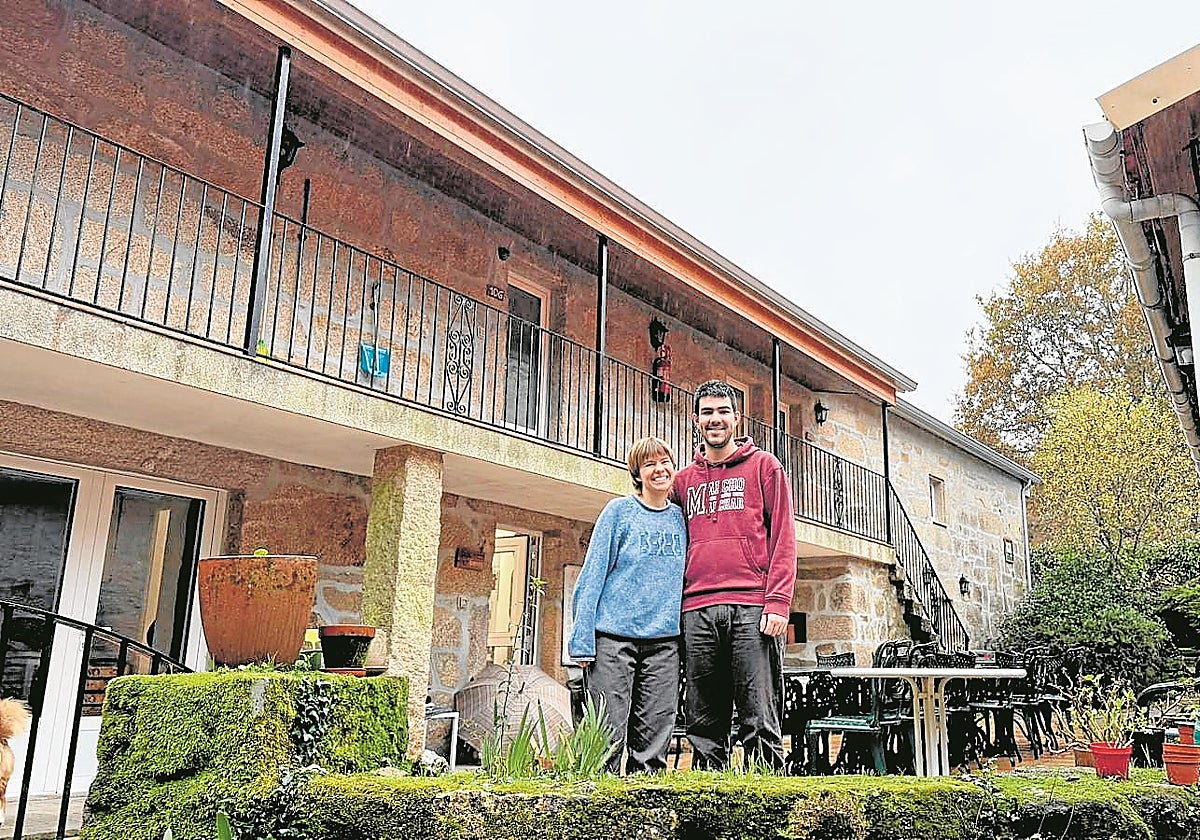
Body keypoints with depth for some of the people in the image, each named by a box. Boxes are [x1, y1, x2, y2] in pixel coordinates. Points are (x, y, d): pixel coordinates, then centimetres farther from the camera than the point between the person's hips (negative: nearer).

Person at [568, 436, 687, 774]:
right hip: (614, 635, -4)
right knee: (609, 732, -4)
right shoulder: (619, 511, 0)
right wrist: (582, 640, -9)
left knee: (655, 736, 5)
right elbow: (593, 575, -3)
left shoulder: (680, 517, 11)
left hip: (664, 639, 4)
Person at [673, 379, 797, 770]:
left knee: (759, 722, -4)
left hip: (752, 609, -3)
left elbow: (783, 539, 2)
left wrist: (778, 602, -9)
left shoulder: (764, 466, 9)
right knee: (704, 725, 5)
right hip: (697, 611, 4)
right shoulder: (684, 480, 20)